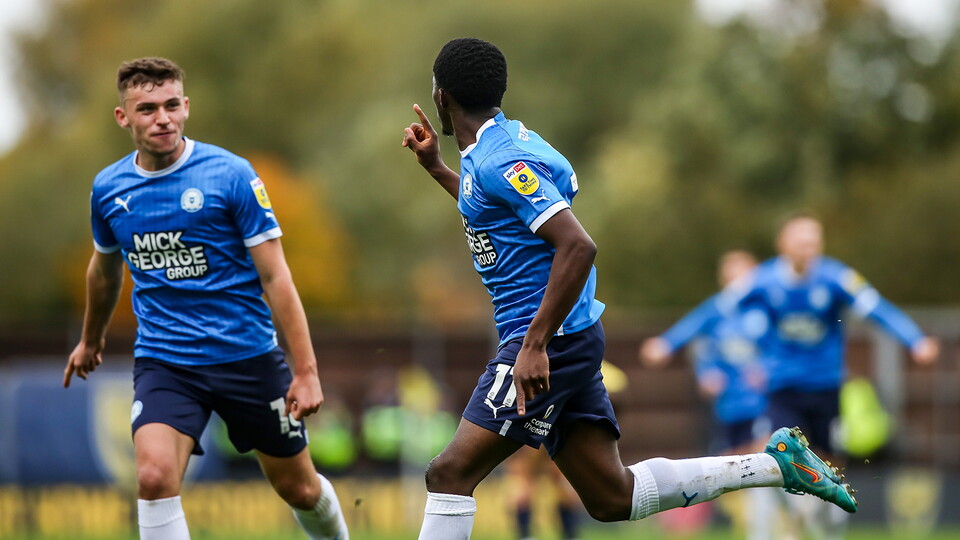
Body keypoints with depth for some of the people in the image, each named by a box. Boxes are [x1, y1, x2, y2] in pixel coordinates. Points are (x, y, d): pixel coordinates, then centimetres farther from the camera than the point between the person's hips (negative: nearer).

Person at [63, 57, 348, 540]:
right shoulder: (108, 188, 1)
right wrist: (90, 340, 36)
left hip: (247, 355, -2)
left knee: (299, 488, 11)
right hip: (163, 361, 2)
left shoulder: (231, 175, -11)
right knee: (154, 476, -24)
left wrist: (306, 370, -14)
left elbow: (274, 276, -10)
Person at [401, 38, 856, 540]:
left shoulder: (501, 161, -16)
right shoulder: (507, 139, 14)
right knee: (612, 498, 10)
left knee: (450, 473, -12)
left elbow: (577, 247, -26)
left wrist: (535, 345, -27)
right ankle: (776, 463, 13)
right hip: (572, 341, 10)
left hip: (552, 342, -10)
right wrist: (436, 167, 31)